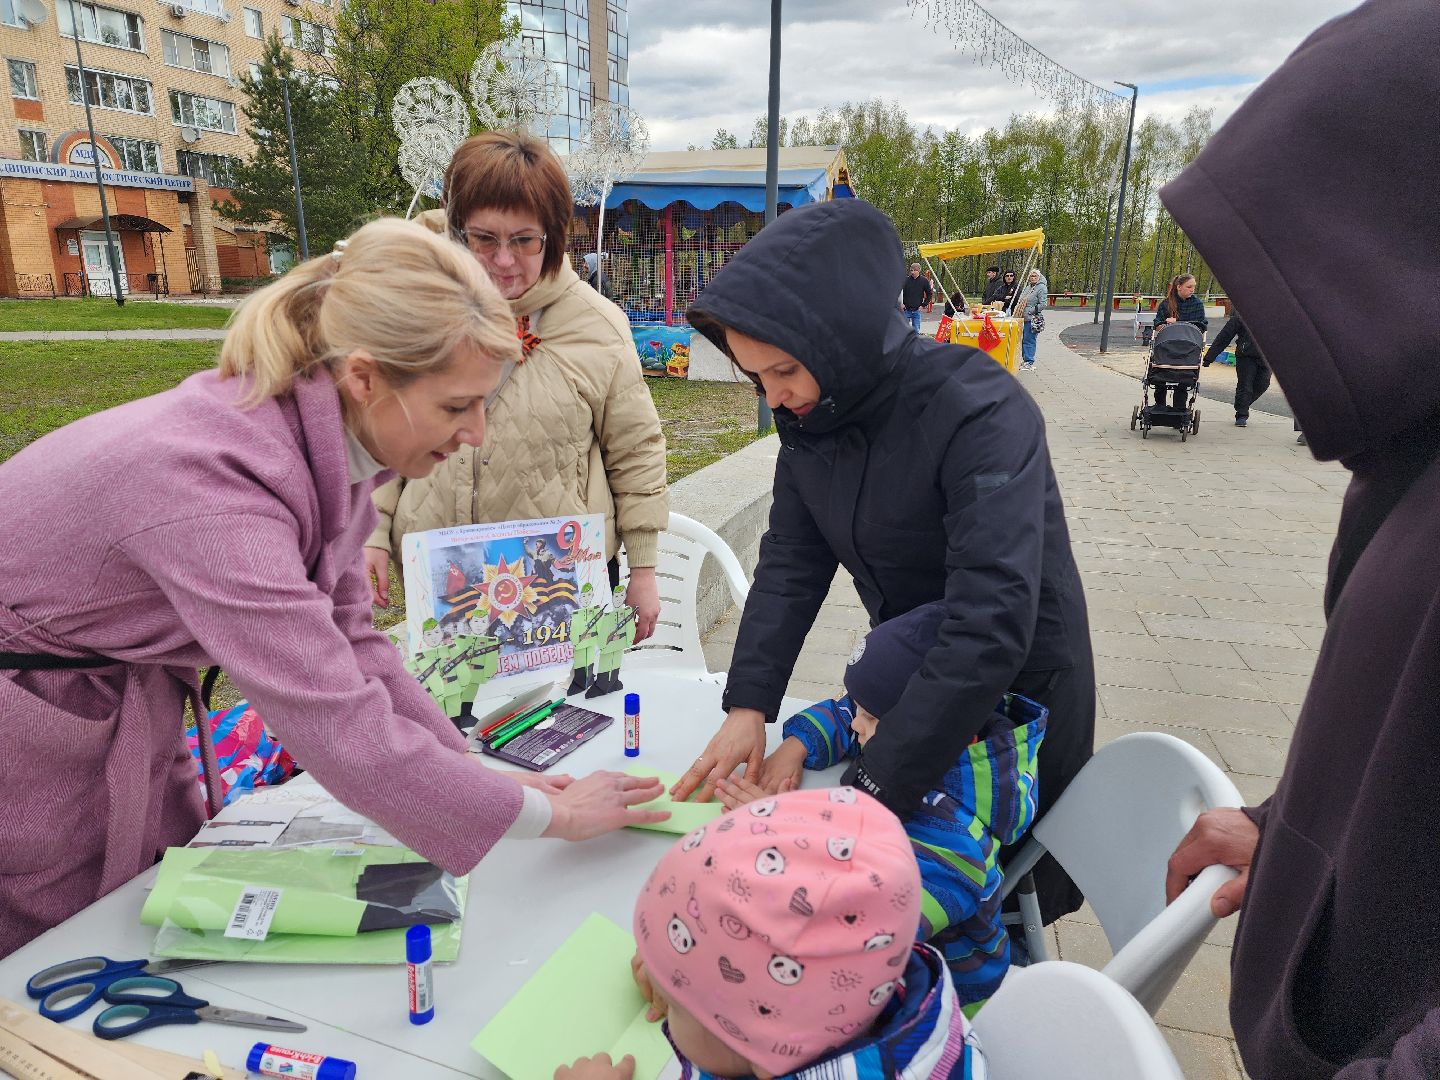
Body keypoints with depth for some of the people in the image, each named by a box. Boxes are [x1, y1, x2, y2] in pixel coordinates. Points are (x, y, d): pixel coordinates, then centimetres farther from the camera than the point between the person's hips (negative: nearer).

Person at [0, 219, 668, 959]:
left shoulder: (326, 445, -12)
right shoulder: (214, 485, -38)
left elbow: (345, 638, -5)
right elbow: (346, 732, -39)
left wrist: (475, 769, -10)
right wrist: (552, 815, -28)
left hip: (127, 697, 7)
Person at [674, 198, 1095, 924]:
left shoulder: (982, 414, -31)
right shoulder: (808, 416, -9)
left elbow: (992, 628, -38)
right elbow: (789, 564, -8)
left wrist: (870, 790, -39)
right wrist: (748, 705, -18)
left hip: (1016, 695, -5)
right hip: (907, 681, 6)